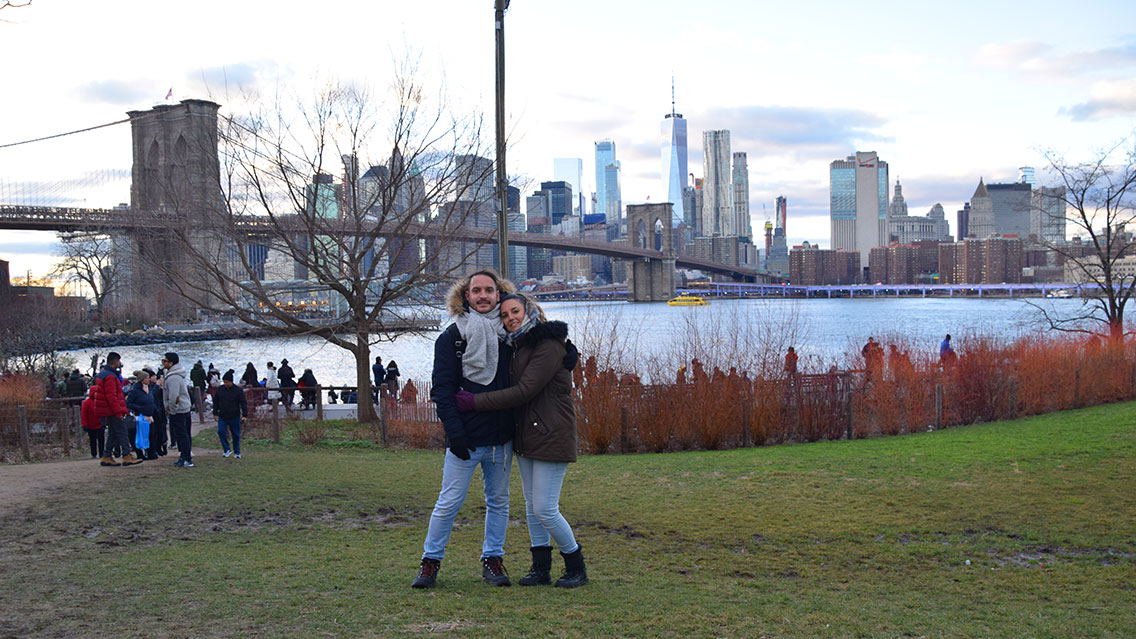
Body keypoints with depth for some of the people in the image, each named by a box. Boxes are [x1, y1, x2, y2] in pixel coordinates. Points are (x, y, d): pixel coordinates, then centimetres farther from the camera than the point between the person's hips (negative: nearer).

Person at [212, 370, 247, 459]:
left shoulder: (238, 390, -7)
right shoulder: (220, 389, 3)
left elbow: (243, 403, -7)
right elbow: (215, 401, 13)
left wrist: (244, 415, -15)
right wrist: (215, 413, 10)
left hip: (234, 417, -3)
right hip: (222, 417, 3)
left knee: (236, 434, 6)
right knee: (221, 431, -13)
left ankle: (237, 452, 20)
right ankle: (226, 450, -1)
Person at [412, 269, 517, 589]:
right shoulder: (451, 337, -1)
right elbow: (442, 388, -6)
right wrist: (454, 431, -15)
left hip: (502, 437, 4)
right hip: (465, 438, -3)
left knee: (498, 501, 11)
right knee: (449, 502, -1)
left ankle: (493, 560, 23)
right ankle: (430, 561, 13)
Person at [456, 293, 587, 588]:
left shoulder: (549, 346, -15)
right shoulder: (518, 347, 14)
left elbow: (524, 391, -21)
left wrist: (475, 402, -18)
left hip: (551, 436, -9)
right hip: (525, 436, 9)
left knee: (545, 509, -7)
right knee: (532, 506, 11)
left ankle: (576, 567, 10)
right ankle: (541, 569, 20)